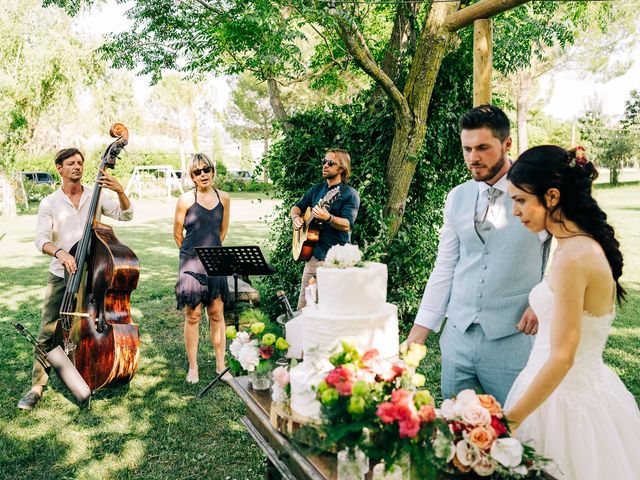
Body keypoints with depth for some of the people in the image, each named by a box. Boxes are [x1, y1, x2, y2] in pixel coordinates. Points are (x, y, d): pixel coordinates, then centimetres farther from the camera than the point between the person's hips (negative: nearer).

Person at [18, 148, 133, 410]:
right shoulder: (49, 203, -1)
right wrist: (59, 252, -31)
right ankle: (37, 387, 11)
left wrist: (120, 191, -22)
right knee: (48, 333, -2)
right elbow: (41, 239, -11)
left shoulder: (96, 197, 3)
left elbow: (125, 215, -6)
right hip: (61, 277, -1)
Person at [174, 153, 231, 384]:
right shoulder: (186, 199, -5)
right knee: (193, 315, 2)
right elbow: (178, 233, 4)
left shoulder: (223, 198, 5)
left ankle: (221, 365, 17)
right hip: (191, 263, -3)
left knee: (217, 314, 7)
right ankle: (193, 368, 14)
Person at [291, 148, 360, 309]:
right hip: (312, 254, 6)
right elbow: (296, 206, 22)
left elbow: (347, 225, -18)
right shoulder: (316, 189, 14)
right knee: (303, 307, 9)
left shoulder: (350, 194, -6)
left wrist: (328, 218, -35)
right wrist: (296, 217, -1)